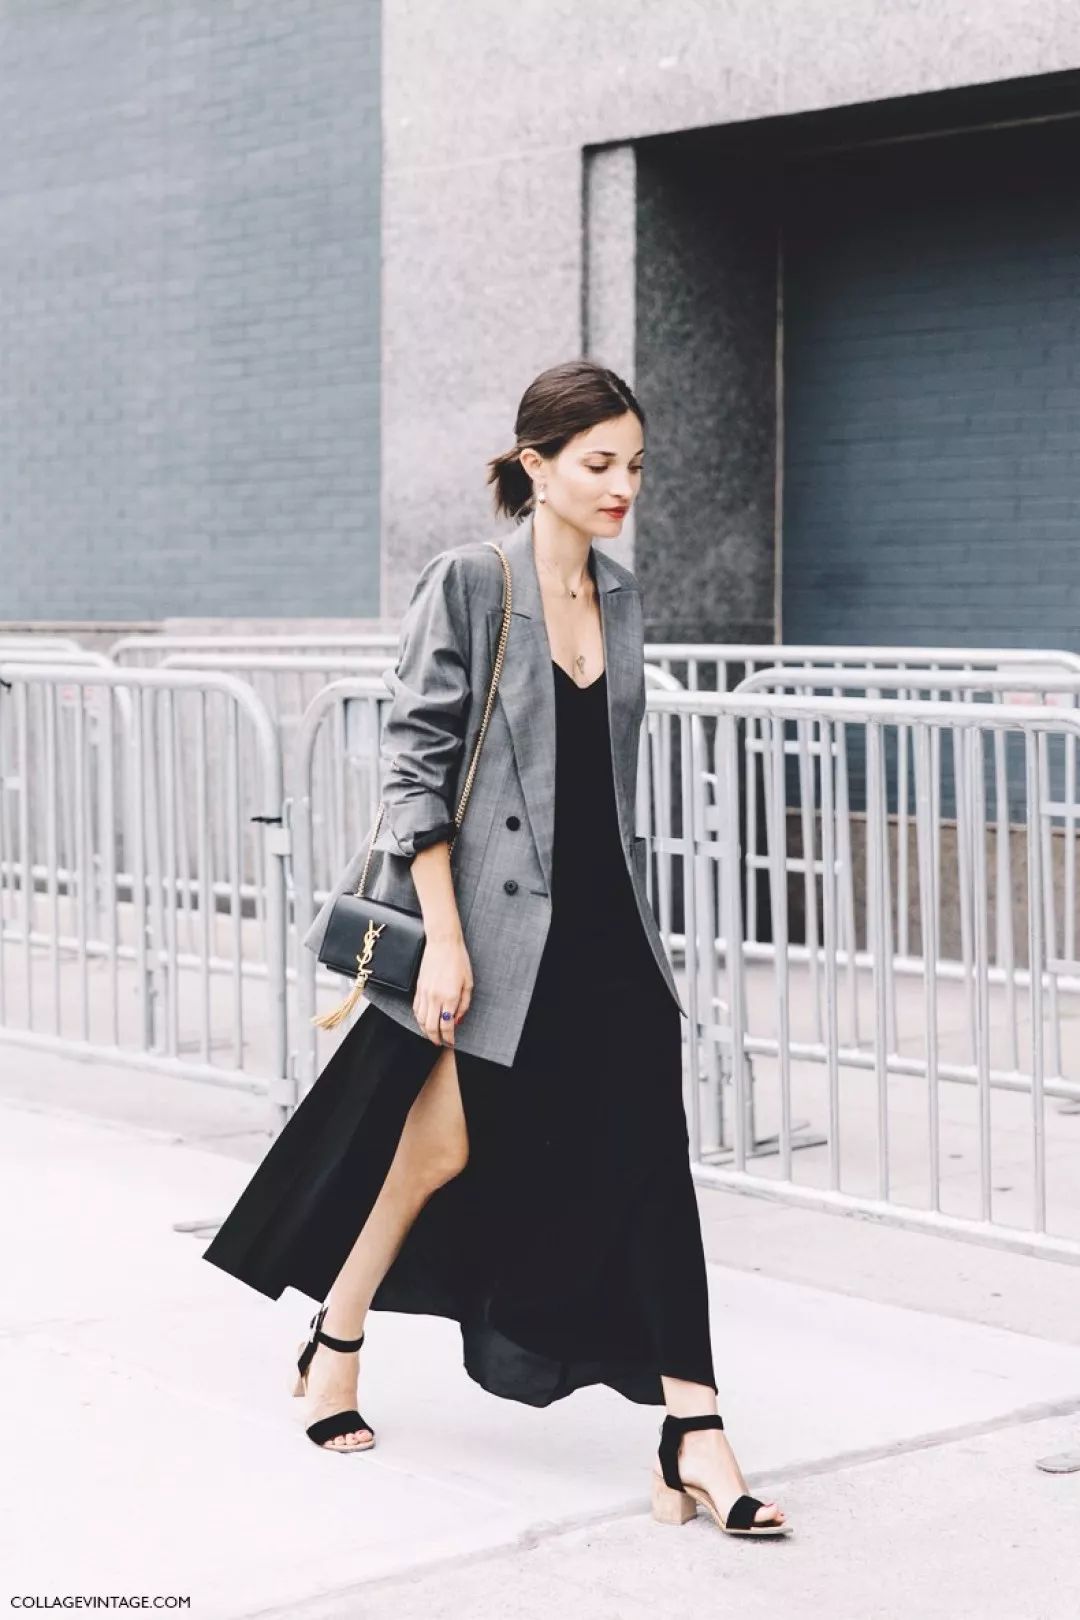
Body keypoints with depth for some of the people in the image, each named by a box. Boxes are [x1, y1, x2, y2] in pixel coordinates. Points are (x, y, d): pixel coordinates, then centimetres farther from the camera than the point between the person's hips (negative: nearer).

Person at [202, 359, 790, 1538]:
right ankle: (334, 1344, 34)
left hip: (605, 933, 5)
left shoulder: (621, 600, 10)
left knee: (647, 1162, -5)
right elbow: (416, 766, -11)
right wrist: (442, 940, -16)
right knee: (444, 1148, 8)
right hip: (493, 925, -5)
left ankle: (692, 1432, -4)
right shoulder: (466, 586, -9)